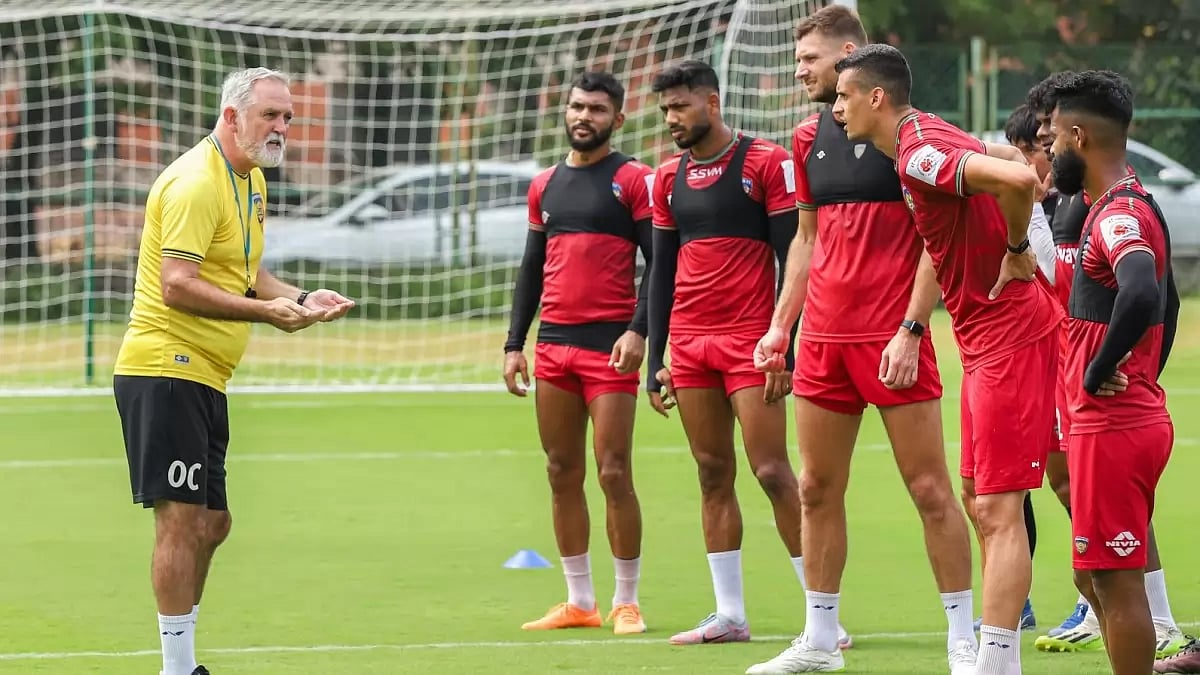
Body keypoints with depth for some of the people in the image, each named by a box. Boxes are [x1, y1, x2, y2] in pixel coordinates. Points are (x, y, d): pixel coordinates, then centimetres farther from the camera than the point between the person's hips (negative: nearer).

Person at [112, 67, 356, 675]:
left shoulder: (252, 180, 17)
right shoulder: (196, 183, -15)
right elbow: (177, 285, -23)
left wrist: (301, 299, 8)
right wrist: (267, 312, -26)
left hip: (204, 377, 10)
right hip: (166, 368, -10)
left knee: (211, 522, 12)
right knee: (182, 518, -12)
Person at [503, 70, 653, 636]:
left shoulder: (633, 180, -2)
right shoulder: (544, 185, 15)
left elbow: (660, 262, -6)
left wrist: (638, 330, -18)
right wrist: (515, 344, 13)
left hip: (609, 344, -6)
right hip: (553, 344, 6)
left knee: (614, 473, -7)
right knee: (562, 473, 6)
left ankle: (625, 602, 1)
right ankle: (579, 602, 12)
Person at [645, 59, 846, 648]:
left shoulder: (766, 163, -5)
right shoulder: (669, 178, 13)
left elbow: (793, 260, -7)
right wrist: (655, 360, 12)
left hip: (750, 343, -6)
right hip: (690, 345, 6)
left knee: (772, 472, -10)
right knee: (713, 475, 6)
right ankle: (729, 615, 9)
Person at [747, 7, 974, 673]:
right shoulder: (808, 139, 12)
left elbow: (937, 238, -9)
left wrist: (909, 330, -16)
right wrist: (780, 325, 13)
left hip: (892, 338, -7)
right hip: (822, 338, 7)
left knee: (930, 490, -5)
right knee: (817, 490, 7)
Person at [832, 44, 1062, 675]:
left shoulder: (920, 155, -20)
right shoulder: (930, 137, 11)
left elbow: (1019, 178, -35)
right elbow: (1014, 166, 26)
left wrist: (1016, 251, -18)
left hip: (1009, 336, -10)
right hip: (986, 341, 10)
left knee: (997, 509, -11)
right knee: (980, 502, 14)